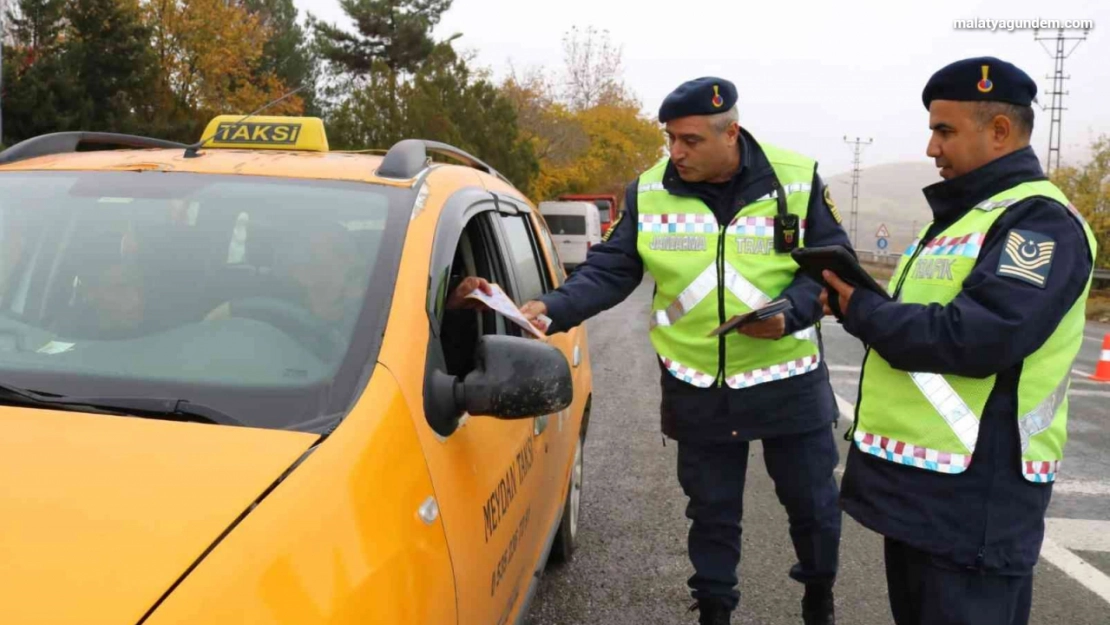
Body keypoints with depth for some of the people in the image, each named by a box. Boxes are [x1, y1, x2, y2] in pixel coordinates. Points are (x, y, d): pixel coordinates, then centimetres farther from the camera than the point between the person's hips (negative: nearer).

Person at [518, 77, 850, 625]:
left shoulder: (798, 180, -8)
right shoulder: (648, 192, -5)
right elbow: (608, 271, -4)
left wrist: (788, 315, -20)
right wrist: (554, 308, -21)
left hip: (788, 382, 0)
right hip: (697, 390, 1)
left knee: (811, 502, 15)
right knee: (711, 511, 14)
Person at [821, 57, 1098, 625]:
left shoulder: (1040, 220, -15)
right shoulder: (964, 215, 17)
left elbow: (977, 338, -28)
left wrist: (860, 310, -16)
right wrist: (856, 300, 2)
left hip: (971, 493, -10)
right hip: (915, 478, 10)